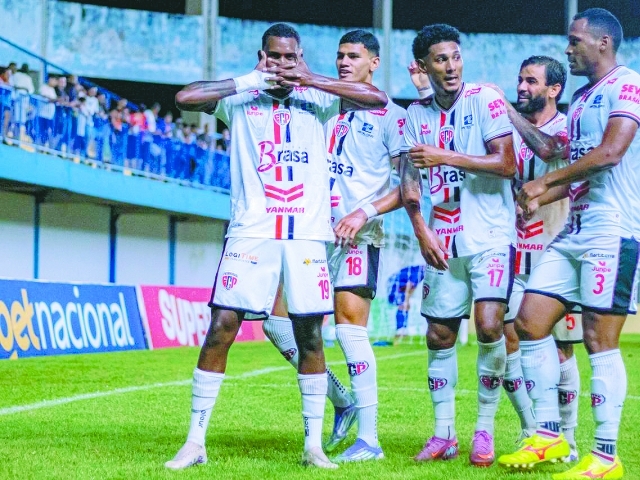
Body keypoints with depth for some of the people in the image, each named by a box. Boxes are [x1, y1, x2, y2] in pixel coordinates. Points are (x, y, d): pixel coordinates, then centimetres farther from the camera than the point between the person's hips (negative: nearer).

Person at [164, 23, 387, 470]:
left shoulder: (319, 98, 7)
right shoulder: (240, 98, 5)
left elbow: (378, 99, -5)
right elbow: (185, 98, -10)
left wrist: (311, 79, -10)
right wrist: (250, 81, -9)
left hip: (308, 234, 1)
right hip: (252, 230, -1)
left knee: (309, 334, 3)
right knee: (221, 328, -6)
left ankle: (314, 444, 13)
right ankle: (196, 441, 1)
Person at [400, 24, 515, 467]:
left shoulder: (485, 100, -6)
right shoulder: (417, 114, 8)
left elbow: (506, 163, -15)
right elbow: (409, 178, 9)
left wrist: (443, 157, -17)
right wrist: (421, 231, -3)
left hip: (491, 236, -5)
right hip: (443, 240, 5)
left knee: (489, 324, -16)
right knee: (439, 334, 5)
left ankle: (485, 430, -2)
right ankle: (444, 433, 16)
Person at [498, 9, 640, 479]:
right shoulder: (581, 98, 20)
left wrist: (547, 181, -13)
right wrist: (541, 197, 9)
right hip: (575, 230, 9)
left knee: (600, 340, -7)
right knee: (530, 321, 4)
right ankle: (549, 436, 12)